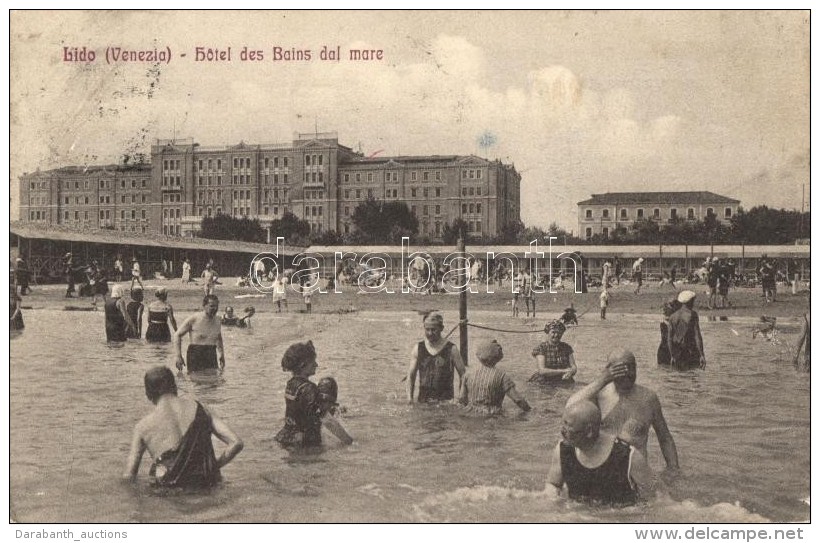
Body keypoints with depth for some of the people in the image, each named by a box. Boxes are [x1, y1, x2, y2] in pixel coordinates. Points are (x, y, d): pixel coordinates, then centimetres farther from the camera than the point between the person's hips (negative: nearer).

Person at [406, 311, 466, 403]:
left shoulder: (451, 349, -1)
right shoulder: (417, 349, 6)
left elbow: (463, 375, 4)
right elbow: (410, 376, 9)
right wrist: (410, 399, 0)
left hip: (445, 401, -2)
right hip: (423, 401, 2)